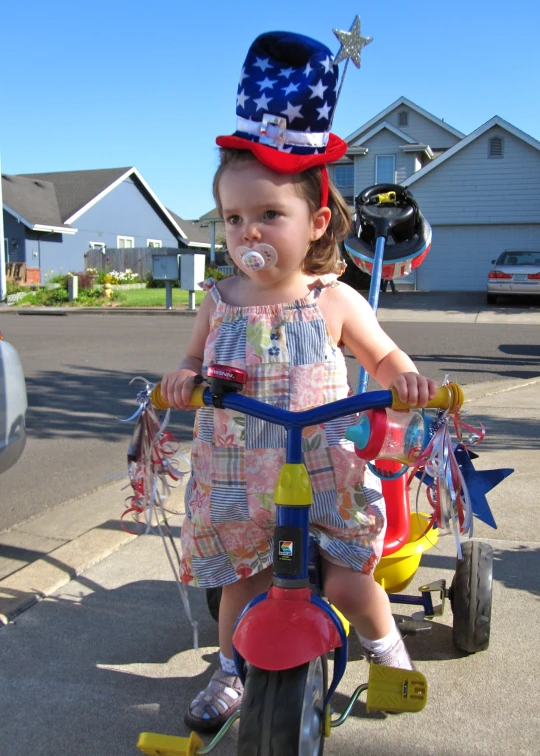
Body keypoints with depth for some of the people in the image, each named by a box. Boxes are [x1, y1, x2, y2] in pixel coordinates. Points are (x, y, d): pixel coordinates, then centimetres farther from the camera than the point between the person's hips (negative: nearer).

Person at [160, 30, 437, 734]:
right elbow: (193, 363, 10)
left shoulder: (335, 301, -8)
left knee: (346, 580, 6)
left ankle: (387, 646, 39)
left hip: (321, 479, -2)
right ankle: (230, 674, 41)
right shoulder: (218, 301, -3)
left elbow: (385, 357, 4)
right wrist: (181, 377, -13)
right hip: (235, 484, 2)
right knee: (242, 583, 15)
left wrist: (406, 376, -18)